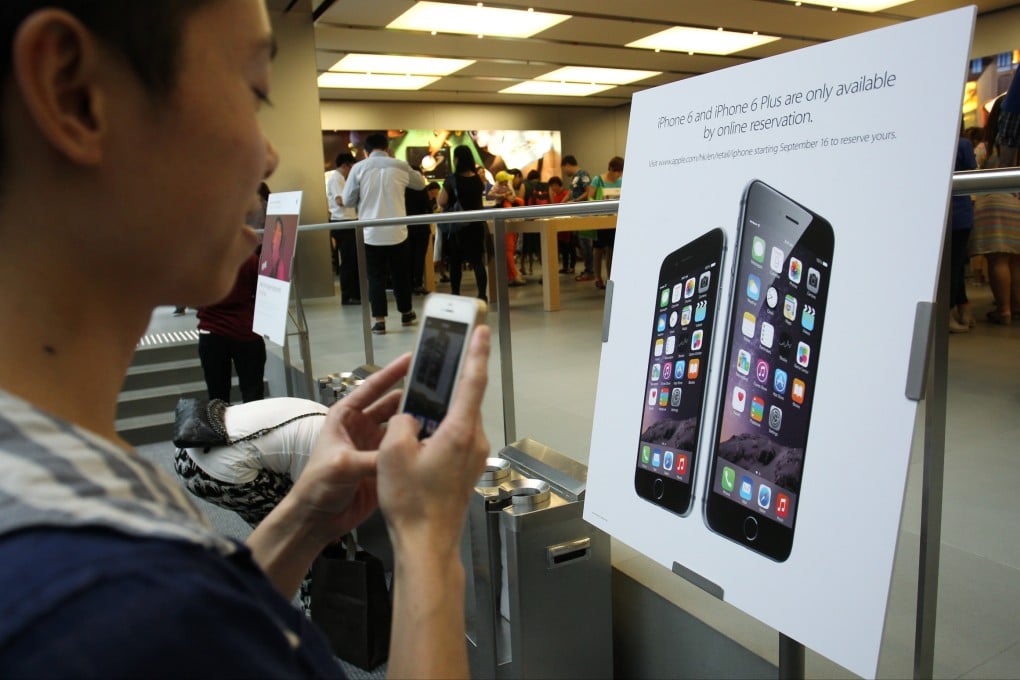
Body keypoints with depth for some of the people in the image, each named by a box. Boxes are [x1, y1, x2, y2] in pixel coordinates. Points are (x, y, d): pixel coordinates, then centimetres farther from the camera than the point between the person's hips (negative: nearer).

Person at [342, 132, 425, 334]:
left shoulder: (359, 168, -3)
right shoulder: (400, 166, 2)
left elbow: (348, 200, 0)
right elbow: (421, 183, 19)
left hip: (371, 233, -1)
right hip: (397, 232, 1)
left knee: (376, 277, 6)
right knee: (401, 275, 15)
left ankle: (379, 321, 3)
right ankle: (406, 314, 30)